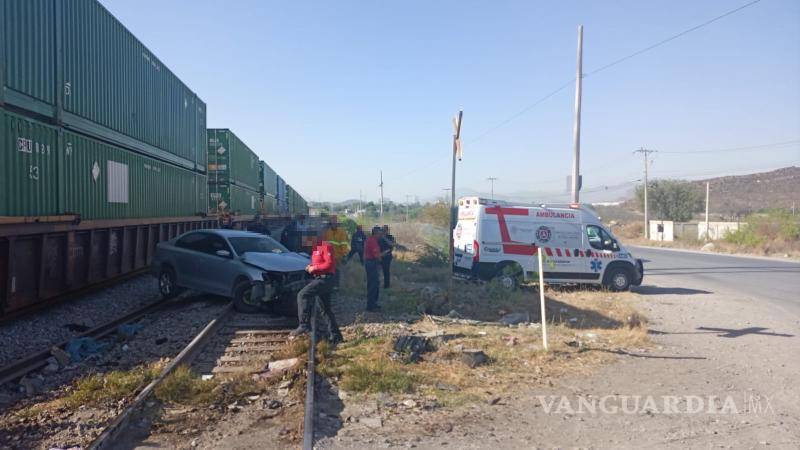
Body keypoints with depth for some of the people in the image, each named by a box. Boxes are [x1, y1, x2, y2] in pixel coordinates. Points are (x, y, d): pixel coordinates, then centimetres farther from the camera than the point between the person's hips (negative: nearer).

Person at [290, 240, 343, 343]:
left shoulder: (326, 246, -11)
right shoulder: (316, 248, 19)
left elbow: (330, 263, -20)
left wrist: (314, 268, -15)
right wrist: (310, 267, 9)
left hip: (324, 279, -11)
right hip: (319, 278, 11)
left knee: (302, 295, -21)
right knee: (326, 308, 13)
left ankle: (304, 325, -22)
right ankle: (335, 335, 19)